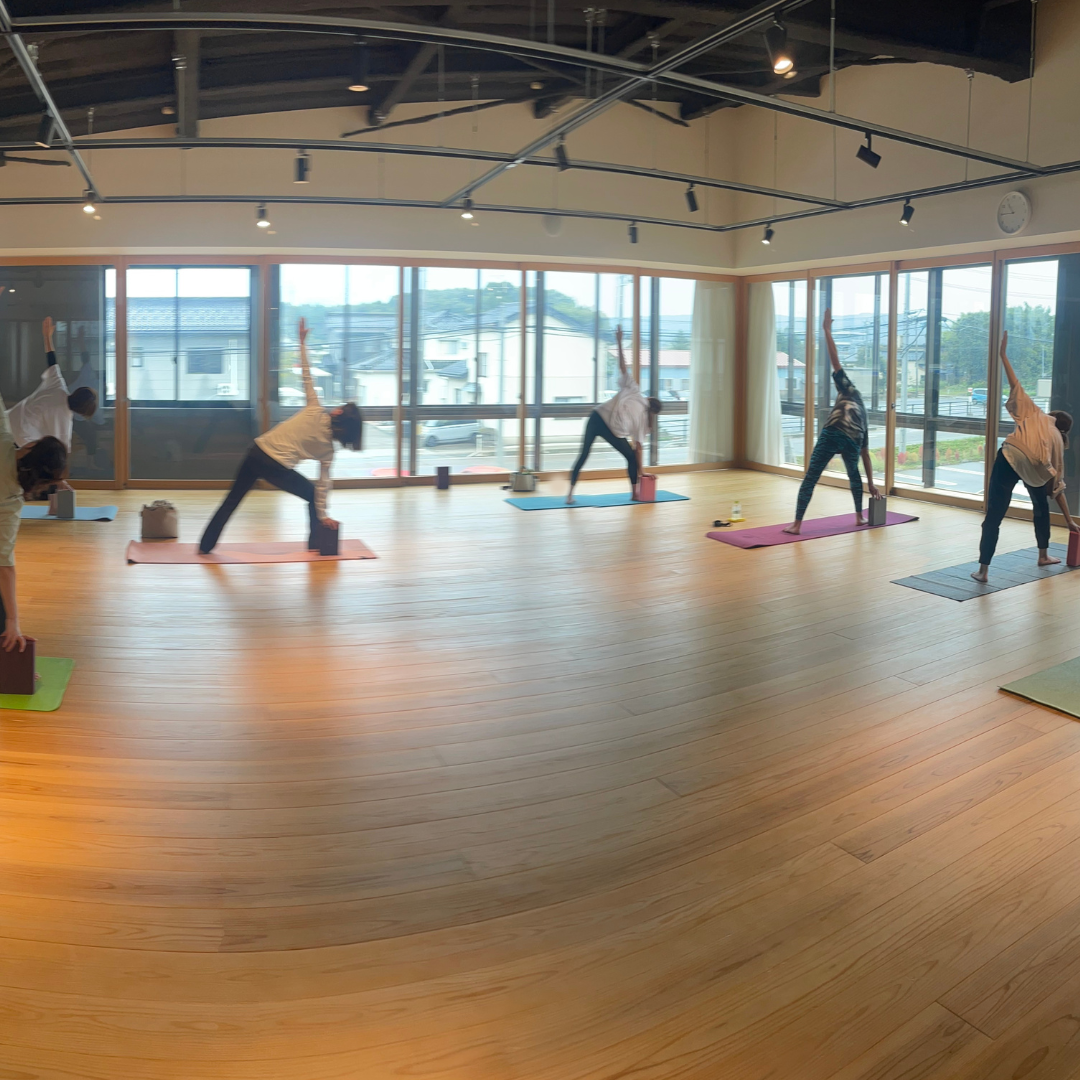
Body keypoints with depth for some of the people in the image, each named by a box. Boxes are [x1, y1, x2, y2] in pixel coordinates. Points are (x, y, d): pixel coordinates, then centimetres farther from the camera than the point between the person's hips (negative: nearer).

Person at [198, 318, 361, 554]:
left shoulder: (315, 411, -2)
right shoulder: (328, 448, -1)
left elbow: (306, 376, -6)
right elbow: (323, 484, -1)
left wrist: (302, 341, -1)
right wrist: (322, 515, 7)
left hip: (257, 452, 2)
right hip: (278, 468, -2)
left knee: (233, 499, 17)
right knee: (311, 494, 22)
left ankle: (206, 545, 26)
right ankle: (315, 544, 24)